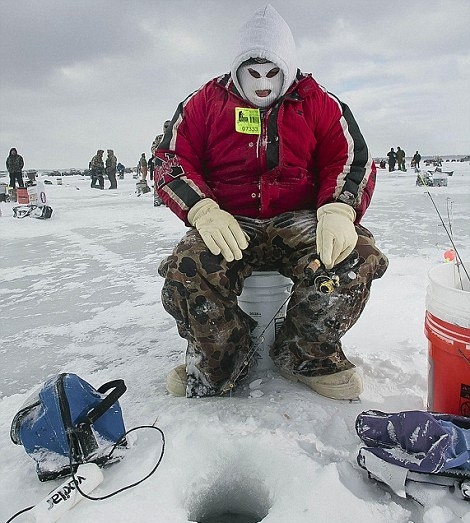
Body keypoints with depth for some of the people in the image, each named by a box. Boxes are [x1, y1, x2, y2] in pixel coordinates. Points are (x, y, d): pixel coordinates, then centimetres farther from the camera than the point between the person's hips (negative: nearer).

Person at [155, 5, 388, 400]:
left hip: (300, 219, 1)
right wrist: (203, 210, -18)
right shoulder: (208, 101, 12)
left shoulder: (317, 103, 13)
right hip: (228, 222, 0)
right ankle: (220, 365, -2)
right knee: (187, 272, -33)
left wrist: (338, 211, -19)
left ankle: (307, 356, -2)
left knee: (354, 260, -30)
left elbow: (352, 158, 5)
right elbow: (171, 160, 3)